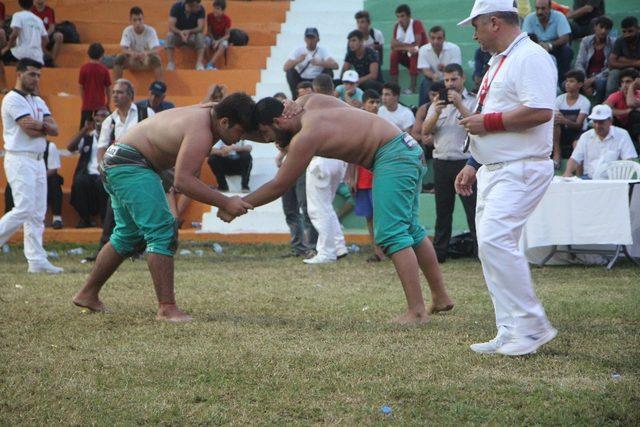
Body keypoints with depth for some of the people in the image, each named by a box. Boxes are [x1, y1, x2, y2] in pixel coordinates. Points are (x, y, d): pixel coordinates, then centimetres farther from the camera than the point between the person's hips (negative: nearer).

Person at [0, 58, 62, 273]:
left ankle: (37, 260, 5)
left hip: (38, 161, 9)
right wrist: (45, 127, 1)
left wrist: (39, 125, -12)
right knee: (23, 209, -16)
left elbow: (54, 129, 7)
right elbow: (30, 129, -17)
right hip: (20, 160, -9)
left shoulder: (38, 101, 18)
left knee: (37, 213, 5)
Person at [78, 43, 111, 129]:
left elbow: (81, 87, -1)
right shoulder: (104, 69, -6)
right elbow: (108, 88, -1)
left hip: (87, 103, 0)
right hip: (100, 102, 0)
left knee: (84, 128, 5)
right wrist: (108, 102, 13)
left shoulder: (84, 68, -6)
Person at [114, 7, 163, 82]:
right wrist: (131, 53, -47)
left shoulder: (150, 31, -16)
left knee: (156, 58, -34)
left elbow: (157, 50, -28)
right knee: (119, 58, -27)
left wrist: (146, 53, -50)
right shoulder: (127, 31, -12)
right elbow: (123, 49, -24)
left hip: (147, 61, -2)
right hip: (132, 61, 2)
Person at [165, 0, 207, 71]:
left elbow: (201, 28, -22)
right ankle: (170, 63, -33)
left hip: (192, 36, 0)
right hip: (178, 34, 0)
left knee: (201, 36, -32)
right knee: (169, 36, -33)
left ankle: (200, 63, -36)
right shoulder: (176, 7, -18)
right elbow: (171, 27, -22)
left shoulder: (200, 9, -16)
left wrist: (189, 31, -41)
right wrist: (180, 32, -42)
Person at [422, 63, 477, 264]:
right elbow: (425, 130, 6)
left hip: (465, 162, -4)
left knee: (473, 209, -6)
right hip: (442, 162, 5)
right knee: (443, 211, 9)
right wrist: (436, 113, -11)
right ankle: (439, 252, 14)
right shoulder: (437, 103, 15)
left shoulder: (472, 102, 2)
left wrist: (459, 105, -19)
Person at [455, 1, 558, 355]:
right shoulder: (498, 63, 19)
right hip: (492, 171, 10)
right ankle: (510, 335, 12)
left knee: (494, 241, -19)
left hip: (521, 170, -10)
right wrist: (473, 163, 21)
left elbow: (540, 111, -25)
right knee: (491, 247, 7)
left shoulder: (530, 57, -13)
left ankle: (532, 326, -11)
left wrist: (489, 122, -17)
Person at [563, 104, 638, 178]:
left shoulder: (622, 135, 3)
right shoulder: (586, 136, 13)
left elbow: (629, 160, -3)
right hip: (589, 179, 3)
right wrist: (568, 172, -8)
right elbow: (574, 159, 13)